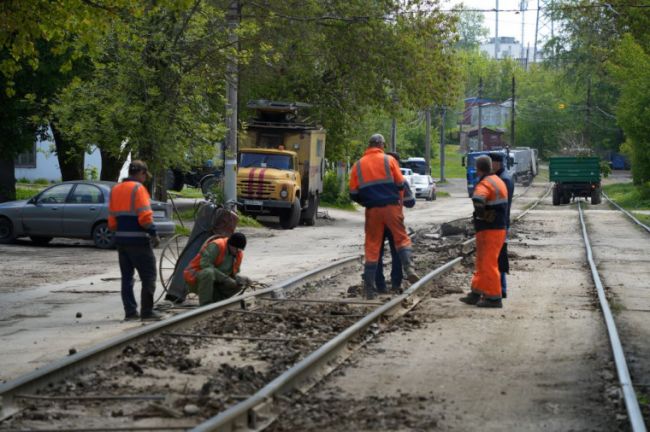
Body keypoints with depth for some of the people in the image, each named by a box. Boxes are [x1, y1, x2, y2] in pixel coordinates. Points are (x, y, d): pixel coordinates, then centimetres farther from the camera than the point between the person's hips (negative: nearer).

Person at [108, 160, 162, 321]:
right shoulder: (138, 188, -10)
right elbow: (145, 216, -17)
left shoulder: (115, 190, 14)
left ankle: (130, 311, 9)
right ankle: (147, 311, -3)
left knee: (127, 276, 11)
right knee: (148, 277, -1)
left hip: (121, 239, 8)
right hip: (138, 240, -8)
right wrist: (154, 234, -9)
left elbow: (112, 218, 15)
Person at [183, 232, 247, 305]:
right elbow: (205, 265, -31)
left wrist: (239, 279, -13)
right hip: (194, 278, -7)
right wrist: (225, 278, -31)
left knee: (238, 284, -10)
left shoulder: (239, 254, 2)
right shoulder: (216, 246, -21)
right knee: (208, 272, -40)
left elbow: (233, 273, 12)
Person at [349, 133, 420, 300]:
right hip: (391, 207, -2)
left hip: (372, 210, 2)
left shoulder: (358, 165, 7)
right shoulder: (389, 160, 1)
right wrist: (399, 200, 18)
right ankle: (409, 268, -17)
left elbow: (354, 193, 5)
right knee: (401, 238, 9)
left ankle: (369, 288, 4)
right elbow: (400, 184, 0)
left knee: (372, 246, 5)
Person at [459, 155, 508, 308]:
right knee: (482, 263, 17)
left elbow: (478, 199, -38)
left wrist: (482, 215, -22)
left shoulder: (485, 184, -17)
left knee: (488, 264, -4)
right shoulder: (498, 181, 14)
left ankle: (494, 298, 0)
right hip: (499, 228, 10)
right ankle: (476, 293, 24)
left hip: (489, 230, -10)